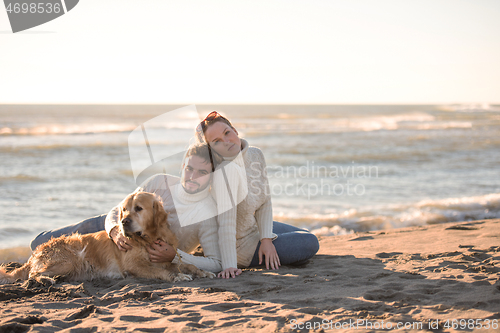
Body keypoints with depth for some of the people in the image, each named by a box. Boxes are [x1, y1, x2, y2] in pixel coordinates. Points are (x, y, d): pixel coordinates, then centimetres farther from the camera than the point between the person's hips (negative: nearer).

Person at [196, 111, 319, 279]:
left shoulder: (255, 154, -10)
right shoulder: (226, 170, -35)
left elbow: (265, 202, -4)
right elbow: (226, 223, -38)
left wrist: (266, 239, -15)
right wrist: (229, 266, -41)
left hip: (254, 226, 8)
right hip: (240, 245, -8)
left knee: (308, 238, 23)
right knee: (310, 244, -4)